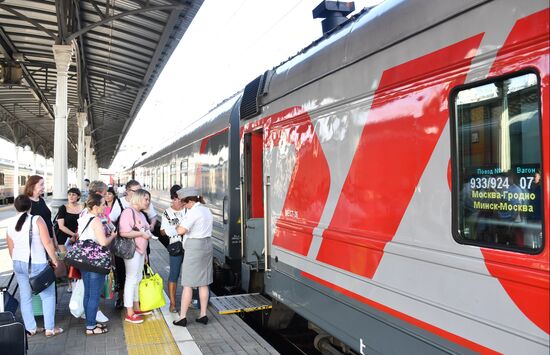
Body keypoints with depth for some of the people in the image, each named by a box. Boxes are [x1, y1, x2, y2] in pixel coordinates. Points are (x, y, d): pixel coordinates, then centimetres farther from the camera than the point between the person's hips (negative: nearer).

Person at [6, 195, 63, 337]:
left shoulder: (11, 226, 5)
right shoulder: (37, 220, -11)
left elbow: (11, 250, 12)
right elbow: (47, 242, -14)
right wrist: (54, 259, -4)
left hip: (18, 264, 6)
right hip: (36, 264, -6)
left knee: (25, 297, 14)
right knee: (48, 295, 5)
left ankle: (30, 328, 21)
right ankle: (50, 328, 7)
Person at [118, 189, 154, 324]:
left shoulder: (141, 214, 17)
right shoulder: (128, 212, -13)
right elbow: (124, 233, -25)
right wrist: (142, 233, -17)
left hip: (141, 251, 9)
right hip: (132, 250, -9)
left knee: (138, 279, 16)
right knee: (131, 279, -4)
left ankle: (136, 308, 27)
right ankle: (129, 313, 2)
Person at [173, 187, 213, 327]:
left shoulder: (193, 212, -16)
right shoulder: (206, 210, 12)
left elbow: (181, 230, -25)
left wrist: (177, 226, -4)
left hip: (194, 247, -9)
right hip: (207, 244, 9)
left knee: (188, 284, 0)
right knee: (203, 283, 12)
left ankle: (182, 317, 6)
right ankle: (203, 315, 18)